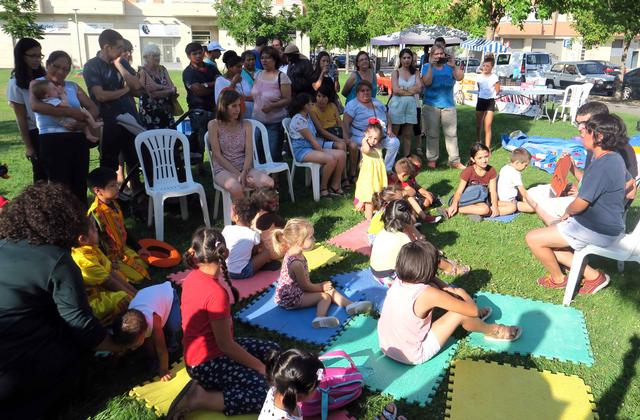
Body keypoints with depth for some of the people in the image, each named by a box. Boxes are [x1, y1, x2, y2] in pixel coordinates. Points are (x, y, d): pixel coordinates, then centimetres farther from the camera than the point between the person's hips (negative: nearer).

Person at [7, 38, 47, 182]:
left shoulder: (43, 76, 5)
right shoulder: (16, 83, -7)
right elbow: (21, 118, -6)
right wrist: (28, 146, -7)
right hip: (35, 133, -4)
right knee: (41, 172, 2)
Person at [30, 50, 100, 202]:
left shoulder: (73, 86, 17)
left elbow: (93, 108, 9)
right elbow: (35, 106, -16)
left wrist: (83, 122, -13)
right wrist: (69, 112, -21)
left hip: (78, 140, 4)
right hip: (53, 141, -4)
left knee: (80, 185, 9)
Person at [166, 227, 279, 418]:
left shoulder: (193, 277, -4)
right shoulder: (216, 293, -29)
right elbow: (225, 345, -21)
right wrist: (259, 367, -12)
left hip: (201, 352, 10)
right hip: (207, 363, -10)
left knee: (272, 350, 14)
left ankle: (208, 385, 6)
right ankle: (198, 399, -9)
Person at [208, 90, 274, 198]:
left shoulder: (246, 125, 8)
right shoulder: (214, 125, -1)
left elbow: (249, 153, 1)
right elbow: (217, 155, -7)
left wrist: (244, 173, -17)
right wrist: (237, 174, -14)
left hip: (245, 168, 3)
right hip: (223, 169, -3)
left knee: (269, 183, -25)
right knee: (236, 188, -37)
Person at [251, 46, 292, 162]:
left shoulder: (281, 77, -9)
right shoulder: (258, 75, 9)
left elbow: (287, 100, -13)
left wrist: (271, 106, -24)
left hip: (275, 123, -5)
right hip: (257, 120, 6)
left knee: (274, 154, -1)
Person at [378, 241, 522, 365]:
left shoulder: (398, 282, -9)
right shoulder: (428, 294, -28)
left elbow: (429, 279, 13)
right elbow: (473, 309, -17)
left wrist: (451, 290, 0)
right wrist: (462, 292, 2)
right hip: (413, 357, -6)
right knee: (460, 313, -10)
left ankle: (474, 318, 29)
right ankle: (491, 331, 23)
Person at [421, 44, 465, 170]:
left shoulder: (449, 66, 6)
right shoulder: (426, 67, 3)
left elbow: (460, 77, -7)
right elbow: (427, 82, -13)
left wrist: (453, 66, -21)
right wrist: (431, 66, -18)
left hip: (448, 105, 2)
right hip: (431, 105, -1)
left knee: (452, 133, 2)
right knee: (432, 134, 5)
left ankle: (454, 160, 7)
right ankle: (432, 159, 14)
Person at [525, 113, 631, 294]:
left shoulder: (600, 166, -26)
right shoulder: (615, 158, 4)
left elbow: (579, 206, -23)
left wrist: (567, 212, 1)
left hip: (596, 231, -10)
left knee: (533, 239, -8)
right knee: (547, 243, 15)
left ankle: (558, 279, 15)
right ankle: (591, 275, 13)